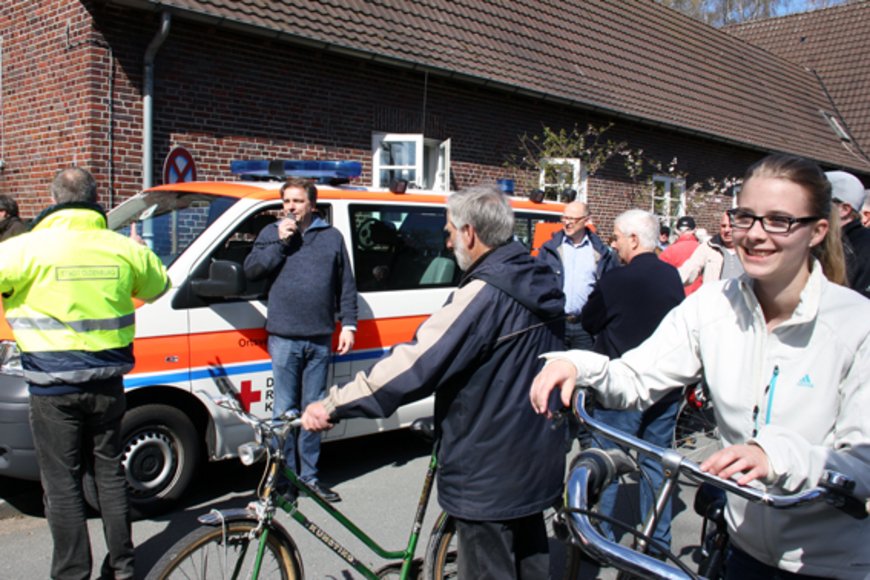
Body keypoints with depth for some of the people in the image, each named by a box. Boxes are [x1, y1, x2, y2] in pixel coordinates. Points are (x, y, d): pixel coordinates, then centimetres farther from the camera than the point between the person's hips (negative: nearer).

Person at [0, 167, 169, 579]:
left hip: (54, 390, -4)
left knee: (62, 484, 7)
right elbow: (158, 287, 17)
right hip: (107, 385, 4)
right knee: (109, 472, 16)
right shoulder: (123, 248, 0)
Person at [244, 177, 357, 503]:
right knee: (285, 411, 1)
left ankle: (309, 475, 19)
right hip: (284, 338, -1)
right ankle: (284, 476, 12)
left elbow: (347, 286, 12)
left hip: (320, 339, 2)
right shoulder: (271, 233, 10)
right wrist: (280, 242, -9)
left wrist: (348, 325, 4)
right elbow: (250, 270, -2)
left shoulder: (332, 237, 11)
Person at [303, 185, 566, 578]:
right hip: (535, 458, 9)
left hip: (488, 469, -9)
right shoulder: (539, 282, 3)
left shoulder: (484, 293, -24)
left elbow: (416, 363, -28)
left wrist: (335, 405, -24)